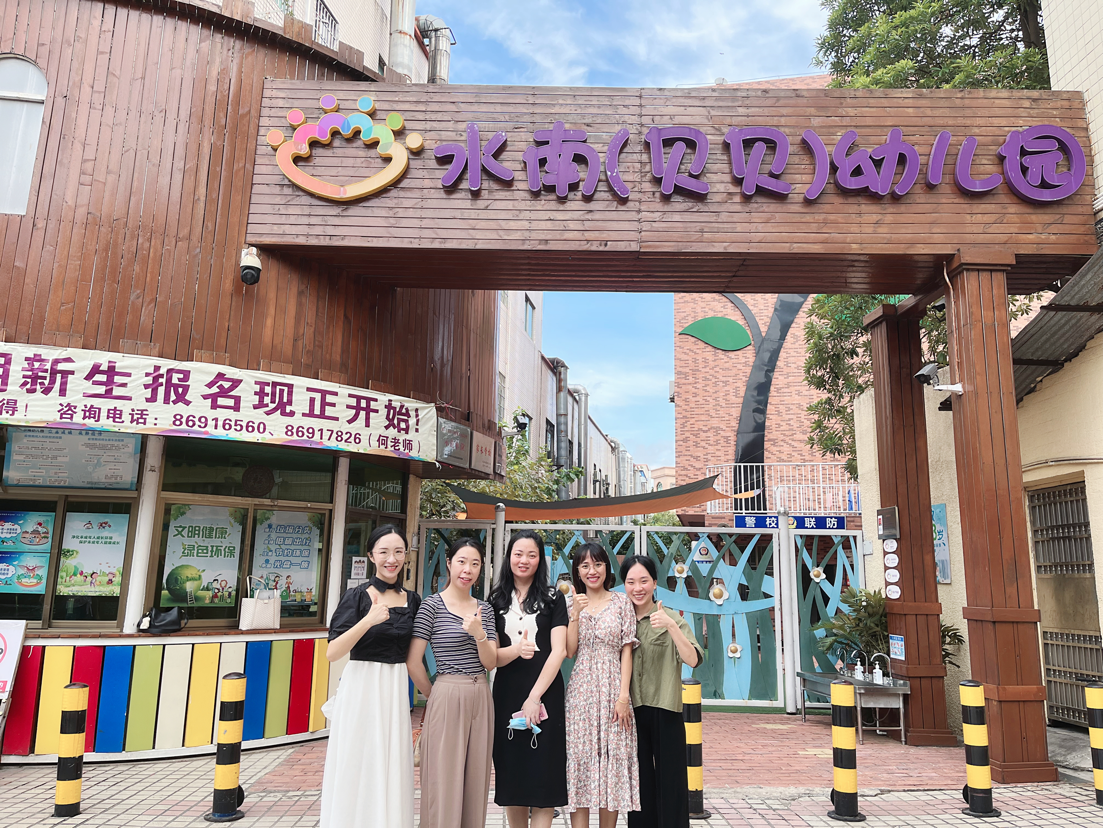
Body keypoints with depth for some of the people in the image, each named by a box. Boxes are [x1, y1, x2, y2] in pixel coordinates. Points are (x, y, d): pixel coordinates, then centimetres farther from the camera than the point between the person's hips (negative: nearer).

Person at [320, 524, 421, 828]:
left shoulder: (412, 600, 6)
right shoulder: (356, 596, -5)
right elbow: (332, 652, -14)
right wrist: (369, 620, -25)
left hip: (396, 694, 3)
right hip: (360, 691, -3)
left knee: (391, 774, 8)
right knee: (356, 772, 2)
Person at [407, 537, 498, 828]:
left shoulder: (484, 608, 8)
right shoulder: (432, 605, -7)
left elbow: (490, 663, 2)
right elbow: (413, 662, -8)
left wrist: (479, 634, -16)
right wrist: (434, 695, 4)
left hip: (481, 698, 5)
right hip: (447, 698, -5)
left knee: (475, 781, 13)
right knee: (444, 782, 3)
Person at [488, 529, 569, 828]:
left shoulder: (553, 599, 3)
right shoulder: (496, 601, 8)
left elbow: (558, 651, -5)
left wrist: (534, 697, -13)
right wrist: (515, 650, -19)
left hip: (545, 694, -2)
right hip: (507, 694, 2)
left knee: (542, 776, -2)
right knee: (512, 775, 7)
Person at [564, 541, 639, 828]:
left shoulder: (621, 603, 4)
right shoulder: (572, 604, 9)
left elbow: (626, 652, 0)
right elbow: (569, 651, 0)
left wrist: (623, 697, -8)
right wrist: (576, 614, -10)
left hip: (612, 689, -1)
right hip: (580, 693, 1)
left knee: (612, 759, 2)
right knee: (579, 759, 0)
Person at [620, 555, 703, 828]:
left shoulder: (671, 618, -4)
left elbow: (693, 660, -19)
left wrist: (671, 626, -31)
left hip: (665, 713, -3)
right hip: (632, 712, 3)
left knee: (670, 783, 1)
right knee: (640, 783, 12)